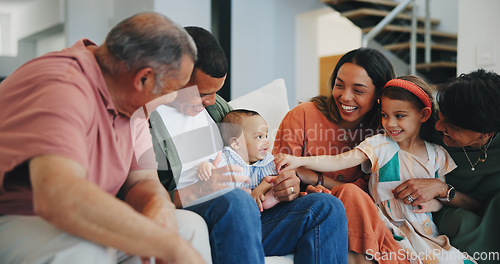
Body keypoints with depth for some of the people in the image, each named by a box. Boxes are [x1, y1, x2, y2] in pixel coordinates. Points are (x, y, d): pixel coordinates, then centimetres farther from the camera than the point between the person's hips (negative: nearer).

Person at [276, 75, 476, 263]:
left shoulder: (436, 155, 6)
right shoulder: (379, 146, -1)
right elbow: (338, 161, -11)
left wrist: (434, 204, -9)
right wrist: (299, 161, -24)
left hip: (424, 230, 2)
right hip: (388, 229, -2)